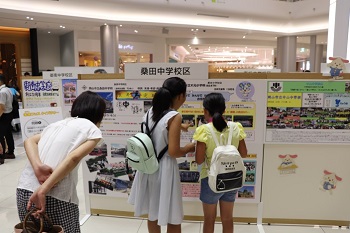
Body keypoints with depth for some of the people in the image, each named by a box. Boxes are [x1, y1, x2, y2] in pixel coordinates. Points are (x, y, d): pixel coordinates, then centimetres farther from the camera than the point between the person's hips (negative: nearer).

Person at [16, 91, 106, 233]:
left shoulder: (56, 124, 20)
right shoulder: (93, 130, 2)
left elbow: (29, 141, 5)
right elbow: (74, 158, -14)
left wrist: (38, 167, -10)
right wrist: (43, 190, -17)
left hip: (24, 190, 6)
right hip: (56, 198, -6)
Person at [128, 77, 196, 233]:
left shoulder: (150, 112, 3)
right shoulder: (175, 117, -19)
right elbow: (173, 152, -22)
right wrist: (189, 148, -3)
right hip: (164, 169, -7)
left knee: (153, 213, 24)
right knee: (173, 219, 10)